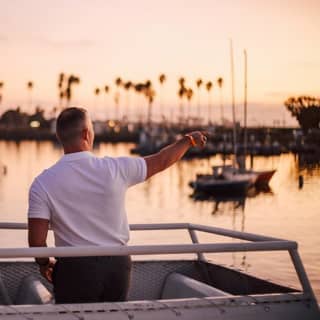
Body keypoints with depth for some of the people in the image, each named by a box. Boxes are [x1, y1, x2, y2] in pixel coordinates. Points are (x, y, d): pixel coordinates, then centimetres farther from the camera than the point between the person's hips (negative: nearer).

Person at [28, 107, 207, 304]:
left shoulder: (43, 184, -11)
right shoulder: (116, 169, -7)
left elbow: (37, 242, -13)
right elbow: (162, 160, 8)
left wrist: (45, 263, 9)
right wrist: (189, 140, 26)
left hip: (75, 268, -2)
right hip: (118, 265, 2)